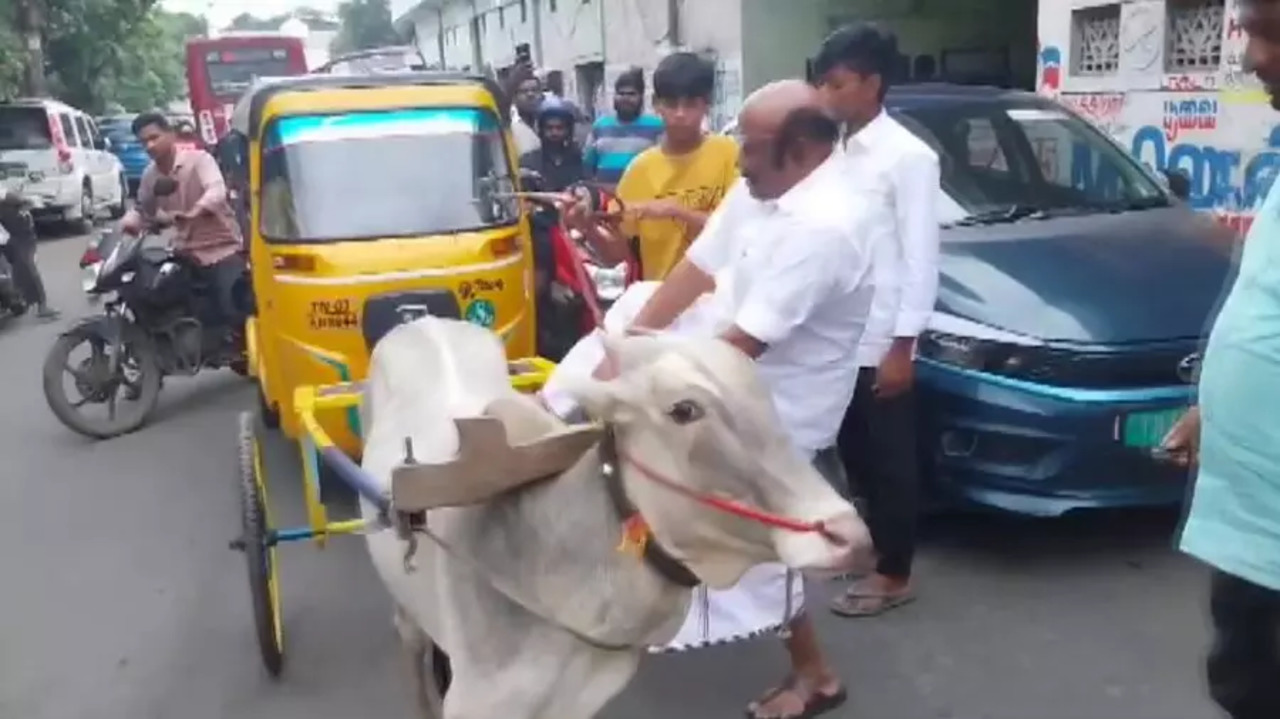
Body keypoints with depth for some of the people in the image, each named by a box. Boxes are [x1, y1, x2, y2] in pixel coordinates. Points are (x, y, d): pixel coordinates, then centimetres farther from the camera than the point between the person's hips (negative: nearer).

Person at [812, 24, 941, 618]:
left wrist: (903, 346, -16)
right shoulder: (834, 152, 9)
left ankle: (894, 574, 19)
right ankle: (872, 541, 36)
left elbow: (921, 259, -13)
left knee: (890, 458, 6)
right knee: (855, 453, 18)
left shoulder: (907, 156, -11)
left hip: (879, 341, -7)